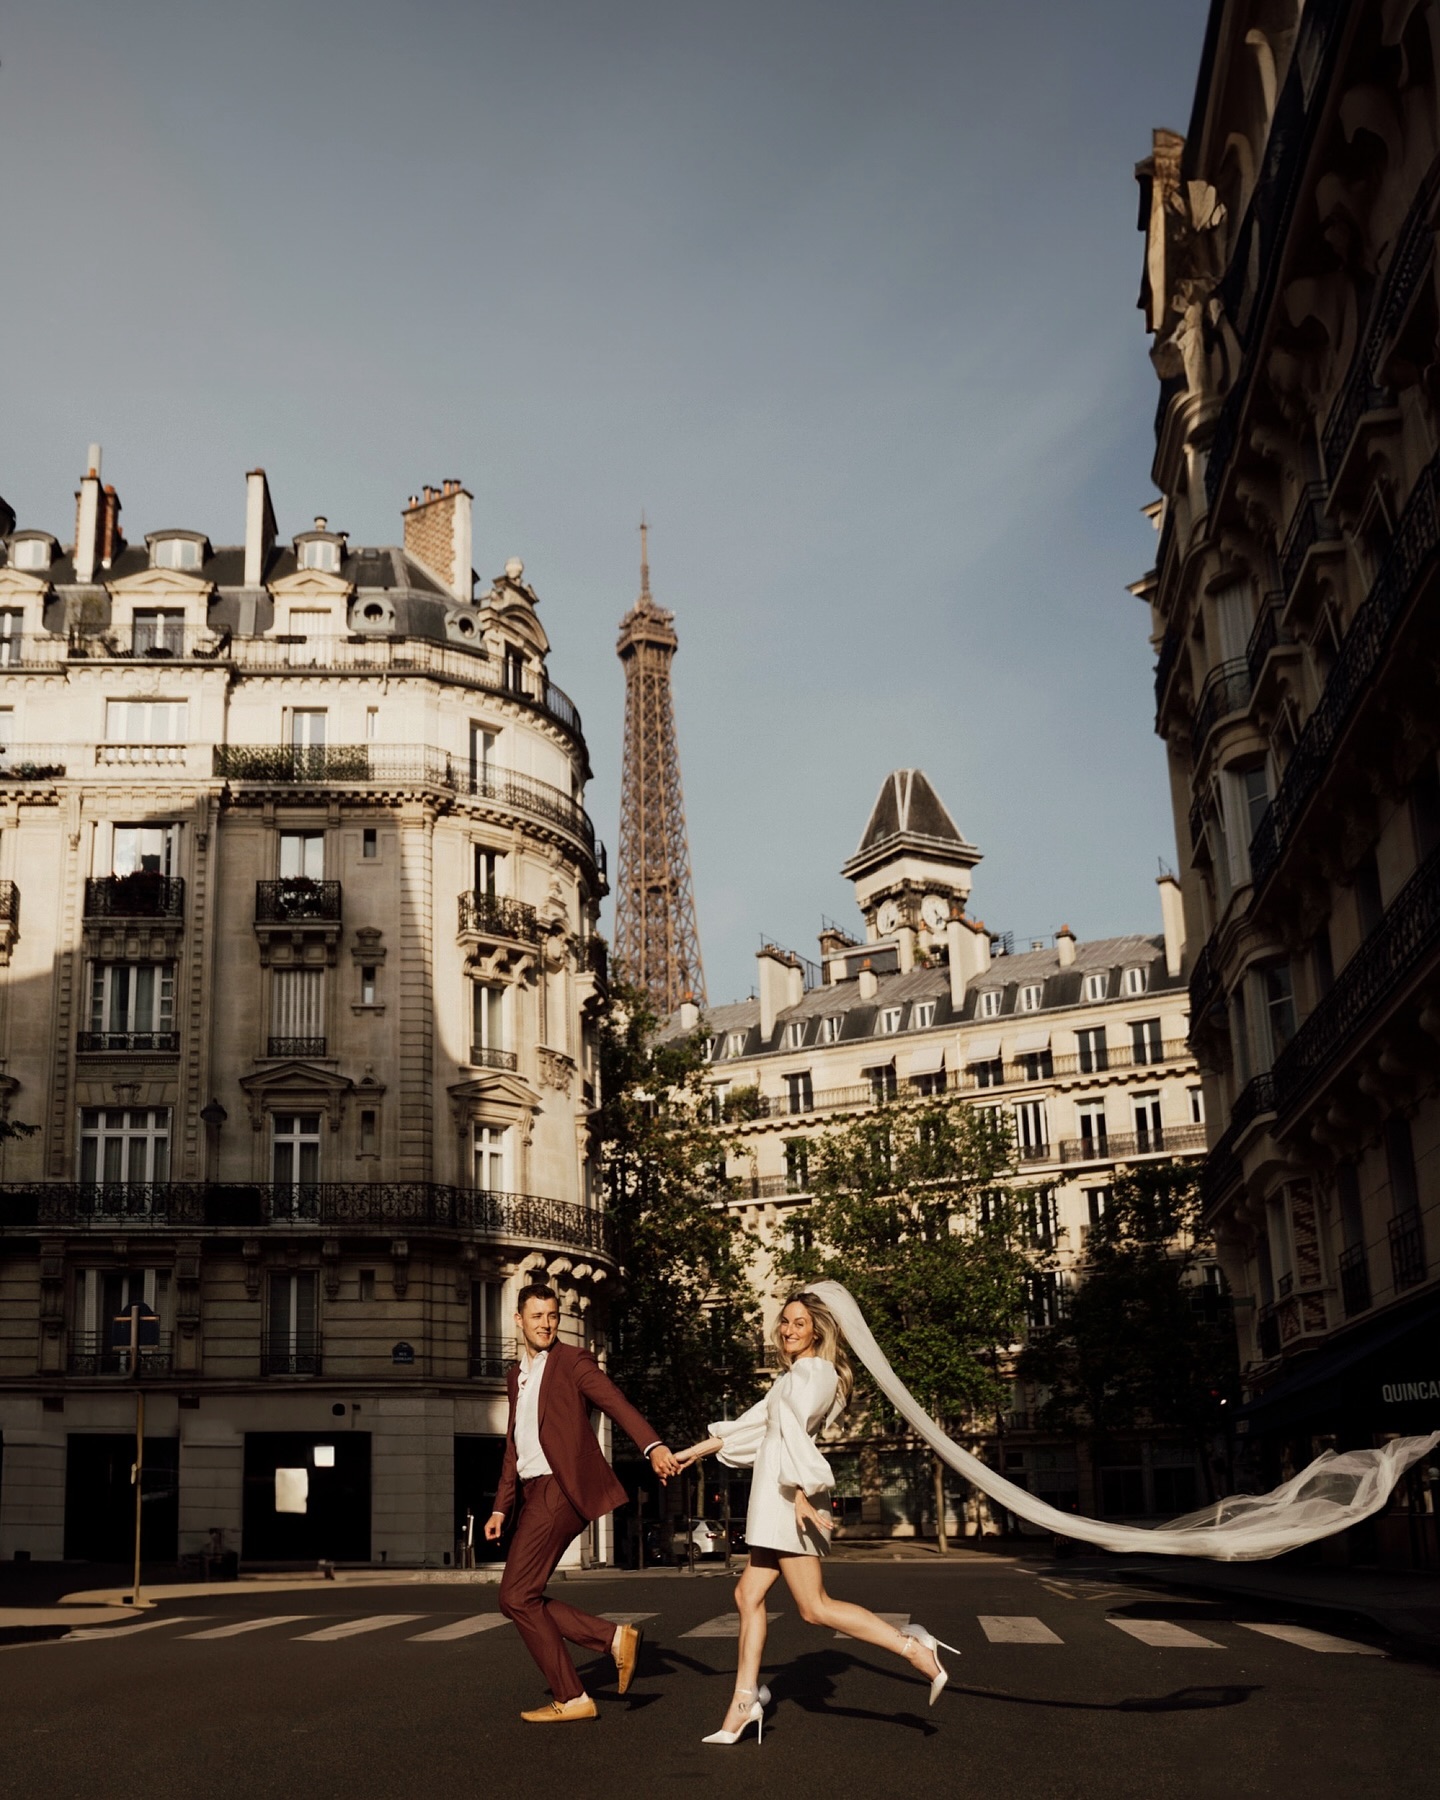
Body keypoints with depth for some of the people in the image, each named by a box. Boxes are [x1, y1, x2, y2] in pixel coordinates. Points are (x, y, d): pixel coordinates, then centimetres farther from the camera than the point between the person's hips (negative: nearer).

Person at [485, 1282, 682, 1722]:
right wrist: (500, 1508, 22)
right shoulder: (516, 1374, 19)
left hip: (561, 1489, -8)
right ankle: (613, 1637, 10)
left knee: (516, 1596, -9)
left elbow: (616, 1403, -18)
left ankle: (571, 1699, 1)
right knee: (521, 1598, 5)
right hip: (534, 1493, 8)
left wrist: (653, 1446, -35)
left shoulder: (573, 1362, -4)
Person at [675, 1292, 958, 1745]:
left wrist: (800, 1494, -28)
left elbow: (794, 1430, -18)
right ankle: (745, 1701, 10)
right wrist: (695, 1451, 28)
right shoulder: (794, 1375, 22)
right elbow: (753, 1424, 27)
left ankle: (914, 1648, -11)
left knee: (814, 1608, -12)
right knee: (748, 1594, 8)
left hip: (790, 1491, -10)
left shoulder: (812, 1372, -7)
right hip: (776, 1495, 10)